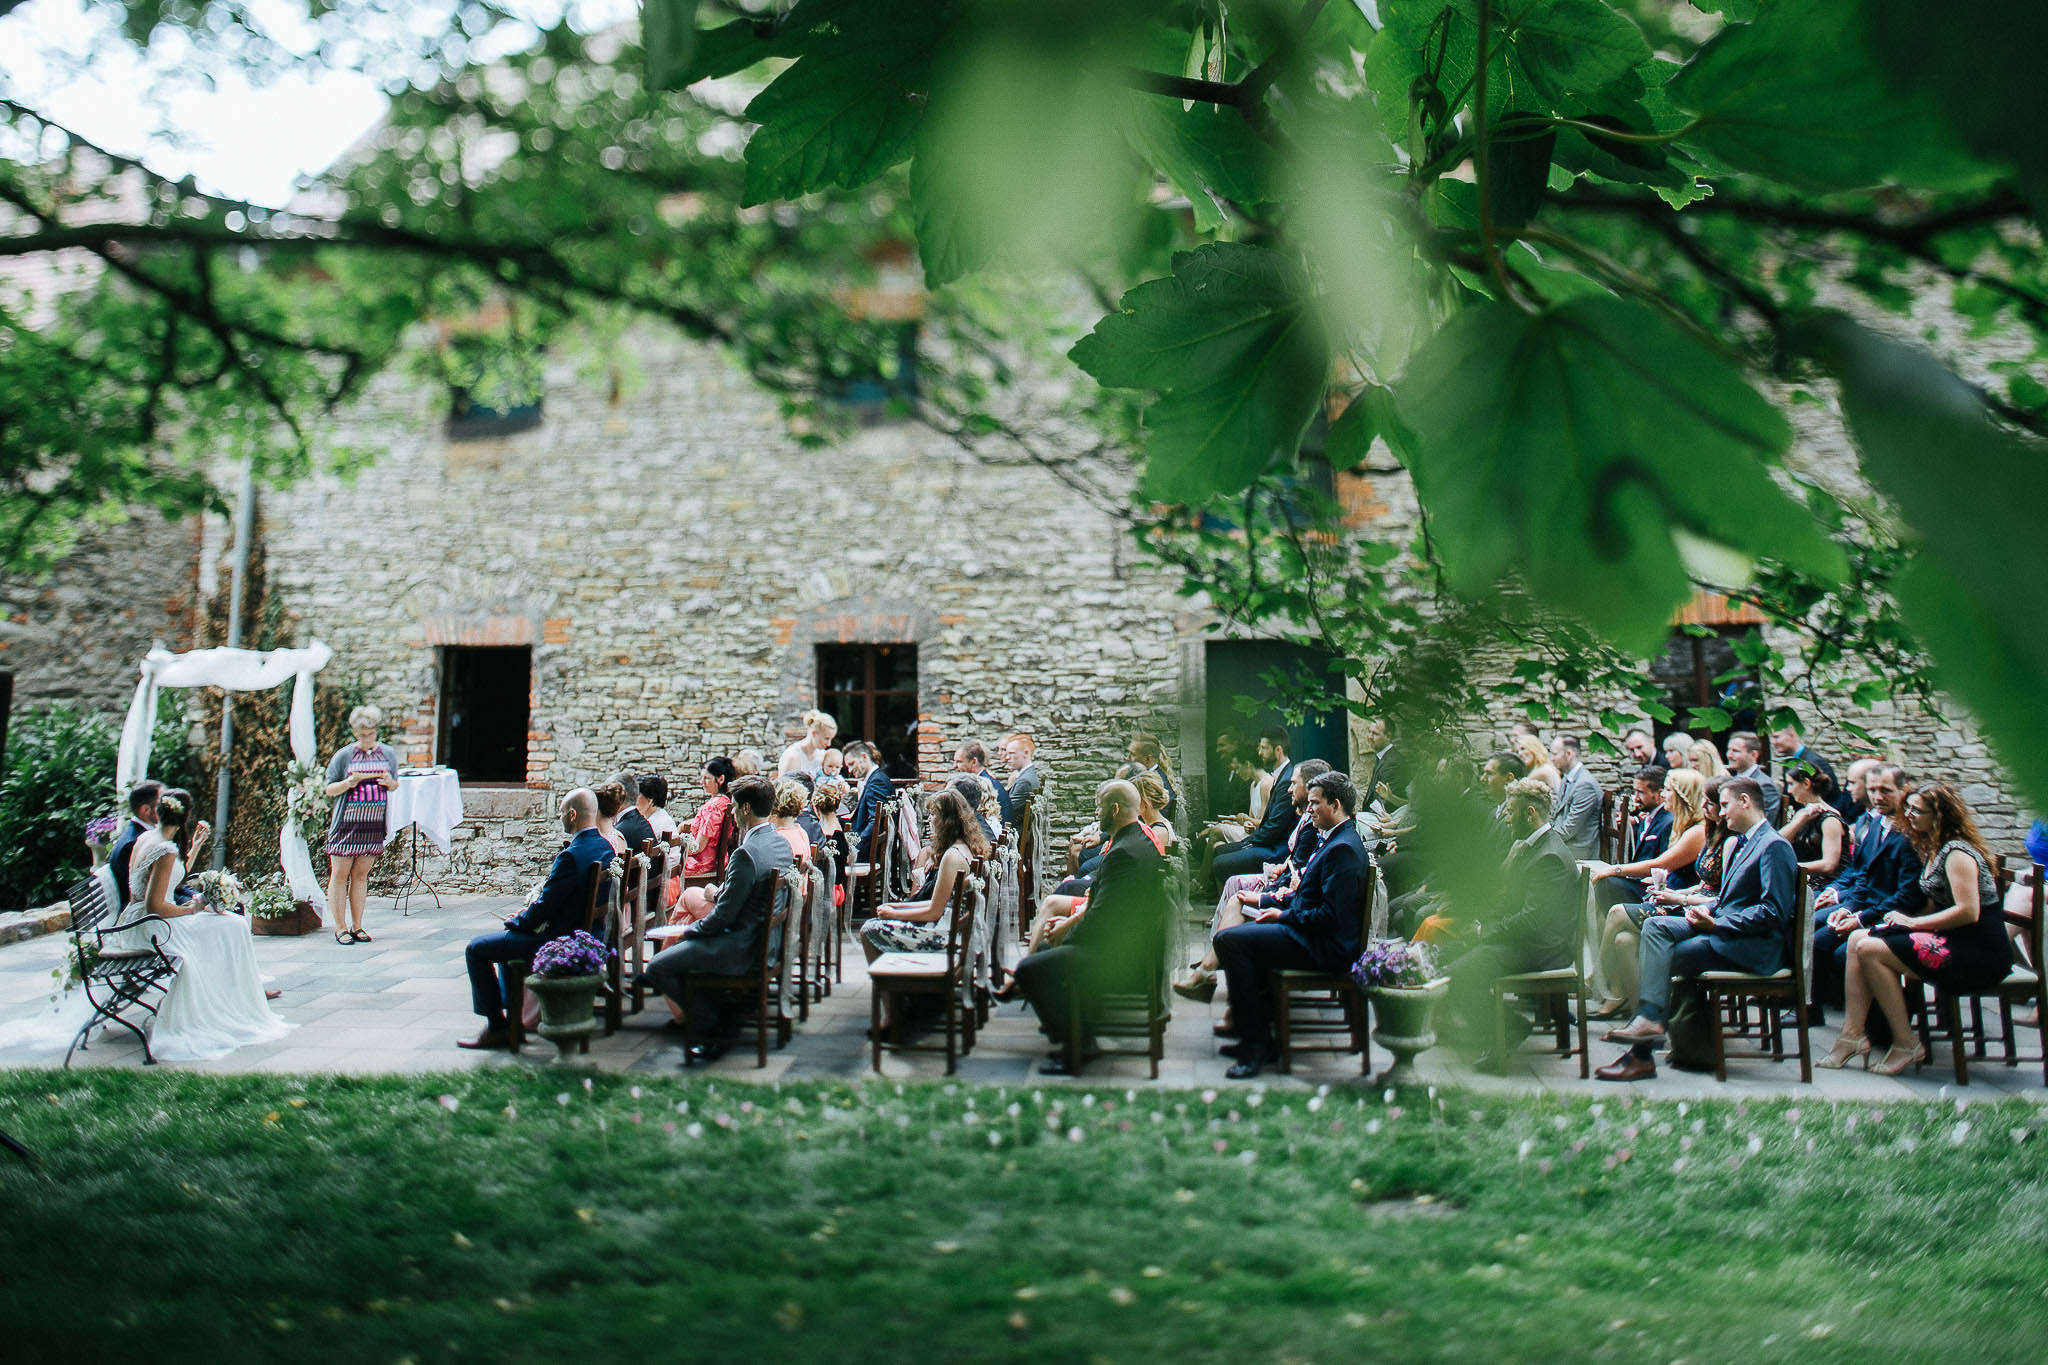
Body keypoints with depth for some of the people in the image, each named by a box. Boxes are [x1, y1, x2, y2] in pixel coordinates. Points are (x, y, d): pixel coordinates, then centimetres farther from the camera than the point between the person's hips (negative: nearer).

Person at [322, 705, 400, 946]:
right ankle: (340, 927, 6)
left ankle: (357, 926, 14)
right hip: (346, 823, -3)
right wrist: (349, 783, -17)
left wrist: (390, 783, -5)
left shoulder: (389, 754, 9)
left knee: (361, 874, 8)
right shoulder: (343, 755, -1)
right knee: (340, 874, -1)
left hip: (374, 825, 3)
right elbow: (329, 790, 2)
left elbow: (396, 785, 18)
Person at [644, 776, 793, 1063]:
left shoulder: (746, 853, -25)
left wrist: (692, 930, -5)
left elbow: (724, 915, -20)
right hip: (765, 939, 10)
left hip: (741, 948, -10)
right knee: (681, 944, 27)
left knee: (656, 969, -3)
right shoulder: (782, 843, 4)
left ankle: (716, 1026, 4)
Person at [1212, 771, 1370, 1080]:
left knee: (1229, 940, -19)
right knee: (1244, 930, 19)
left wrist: (1283, 916, -13)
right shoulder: (1334, 840, 14)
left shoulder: (1343, 849, -20)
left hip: (1327, 946, -11)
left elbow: (1331, 916, -25)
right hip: (1309, 930, 11)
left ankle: (1257, 1041, -14)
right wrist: (1276, 904, 9)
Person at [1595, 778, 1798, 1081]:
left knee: (1666, 957, -20)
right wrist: (1708, 911, 4)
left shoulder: (1775, 846, -12)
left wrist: (1716, 924, -18)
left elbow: (1773, 914, -19)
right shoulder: (1741, 843, 20)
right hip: (1723, 930, 9)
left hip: (1754, 946, -9)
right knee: (1655, 925, -11)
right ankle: (1648, 1017, -23)